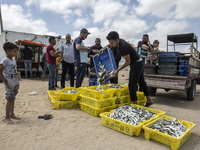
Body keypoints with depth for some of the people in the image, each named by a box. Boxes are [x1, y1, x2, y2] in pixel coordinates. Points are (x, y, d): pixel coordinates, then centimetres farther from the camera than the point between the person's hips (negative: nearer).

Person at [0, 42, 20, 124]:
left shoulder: (13, 60, 12)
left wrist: (17, 81, 12)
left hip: (15, 82, 8)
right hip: (9, 83, -8)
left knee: (12, 99, 15)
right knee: (10, 99, -4)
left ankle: (12, 114, 28)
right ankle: (7, 118, 6)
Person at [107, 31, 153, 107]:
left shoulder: (123, 46, -27)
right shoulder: (119, 41, 0)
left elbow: (128, 62, -22)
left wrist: (118, 70, -19)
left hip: (136, 64, -10)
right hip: (139, 64, 10)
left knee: (132, 85, -7)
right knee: (141, 82, 18)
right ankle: (149, 100, 31)